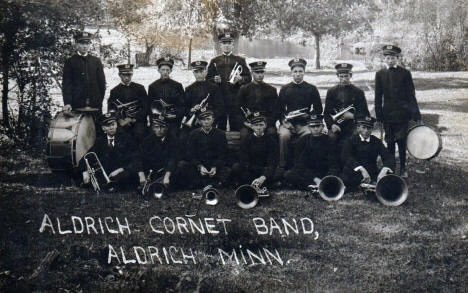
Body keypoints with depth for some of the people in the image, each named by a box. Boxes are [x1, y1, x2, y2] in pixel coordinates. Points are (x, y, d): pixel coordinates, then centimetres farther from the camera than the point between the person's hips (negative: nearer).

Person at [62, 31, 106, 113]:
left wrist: (100, 100, 6)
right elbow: (66, 83, -1)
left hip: (95, 104, 3)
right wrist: (67, 103, -13)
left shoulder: (96, 61, 14)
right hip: (76, 105, -2)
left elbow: (102, 82, 15)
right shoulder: (70, 62, 5)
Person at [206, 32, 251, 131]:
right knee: (221, 126, 1)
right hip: (219, 99, 1)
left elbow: (248, 77, 9)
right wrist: (214, 80, -8)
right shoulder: (214, 61, 13)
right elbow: (208, 79, 14)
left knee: (236, 126, -4)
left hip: (235, 99, -1)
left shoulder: (240, 60, 11)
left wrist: (240, 79, -12)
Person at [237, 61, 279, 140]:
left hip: (267, 122, 0)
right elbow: (239, 108, 10)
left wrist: (267, 121, -9)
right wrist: (244, 122, -7)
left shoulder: (271, 90, 12)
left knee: (272, 133, -30)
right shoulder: (244, 89, 12)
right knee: (244, 134, -30)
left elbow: (275, 111, 9)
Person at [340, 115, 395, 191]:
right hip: (354, 172, -3)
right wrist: (361, 169, -33)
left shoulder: (376, 142, 8)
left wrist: (384, 170, -27)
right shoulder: (352, 140, 0)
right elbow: (346, 156, -18)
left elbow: (388, 158, -4)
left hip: (372, 173, 3)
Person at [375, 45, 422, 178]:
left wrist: (417, 116, -2)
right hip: (388, 115, 2)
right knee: (390, 142, 7)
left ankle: (403, 169, 12)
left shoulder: (405, 73, 0)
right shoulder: (380, 74, 5)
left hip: (402, 114, -2)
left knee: (401, 142, -1)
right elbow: (378, 97, 6)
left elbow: (411, 95, 1)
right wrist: (379, 117, 2)